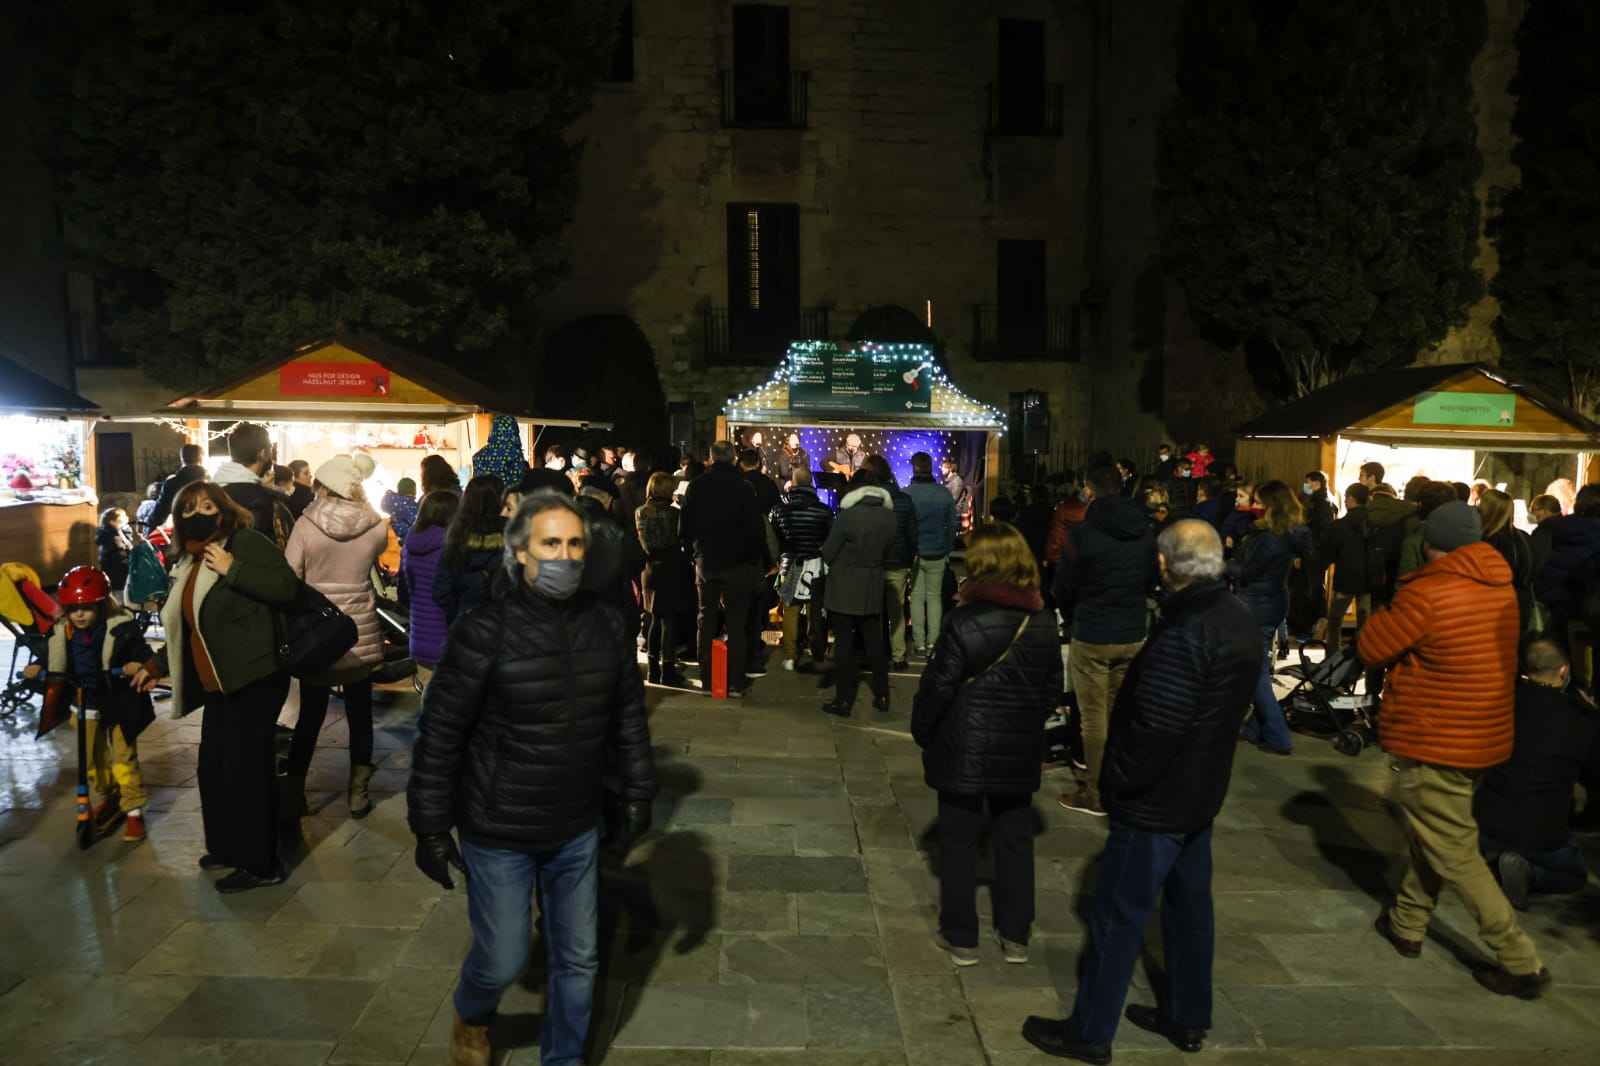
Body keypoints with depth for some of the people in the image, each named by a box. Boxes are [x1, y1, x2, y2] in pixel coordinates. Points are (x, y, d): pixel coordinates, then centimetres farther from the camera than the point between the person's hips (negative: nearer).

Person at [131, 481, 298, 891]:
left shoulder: (247, 543, -8)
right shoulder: (188, 565, 18)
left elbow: (288, 587, -22)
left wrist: (232, 569, -23)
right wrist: (158, 665, 28)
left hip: (254, 680, -9)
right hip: (217, 686, 9)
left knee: (246, 771, -5)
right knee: (213, 767, 15)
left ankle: (260, 864, 6)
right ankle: (227, 847, 33)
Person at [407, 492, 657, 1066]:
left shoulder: (608, 625, -5)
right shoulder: (485, 631, -17)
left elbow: (629, 718, 7)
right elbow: (440, 735, -11)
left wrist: (637, 792, 10)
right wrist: (430, 828, -8)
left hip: (577, 830, 4)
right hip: (497, 833, -4)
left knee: (578, 958, 15)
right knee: (502, 959, 10)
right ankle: (470, 1018, 46)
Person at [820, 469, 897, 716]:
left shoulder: (847, 515, -16)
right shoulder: (889, 515, -1)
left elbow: (828, 552, -9)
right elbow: (885, 551, 8)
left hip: (844, 587, -5)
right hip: (873, 587, 5)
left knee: (843, 642, 1)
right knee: (874, 641, 14)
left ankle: (843, 700, 5)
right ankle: (882, 695, 20)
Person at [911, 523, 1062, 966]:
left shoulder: (965, 621, -18)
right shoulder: (1043, 622, -2)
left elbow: (938, 687, -14)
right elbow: (1052, 688, 6)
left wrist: (921, 731, 1)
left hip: (964, 748, -4)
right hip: (1020, 749, 4)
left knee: (958, 842, 10)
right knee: (1015, 840, 16)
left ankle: (960, 938, 19)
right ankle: (1015, 937, 26)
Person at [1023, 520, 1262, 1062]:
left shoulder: (1183, 635, -27)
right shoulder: (1239, 618, 3)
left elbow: (1154, 726, -28)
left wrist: (1117, 780, -14)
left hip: (1156, 800, -9)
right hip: (1201, 792, 9)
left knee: (1119, 915, 3)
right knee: (1189, 903, 20)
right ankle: (1187, 1018, 35)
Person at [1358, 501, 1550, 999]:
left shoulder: (1425, 594, -23)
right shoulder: (1502, 588, 2)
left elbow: (1371, 648, -12)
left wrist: (1393, 605, 2)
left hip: (1434, 744, -8)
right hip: (1486, 737, 8)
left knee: (1454, 853, 3)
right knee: (1434, 832, 21)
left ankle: (1522, 962, 6)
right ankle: (1407, 924, 34)